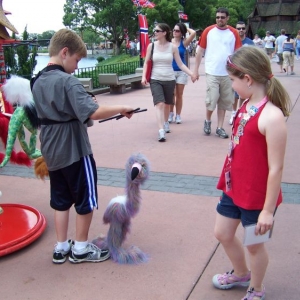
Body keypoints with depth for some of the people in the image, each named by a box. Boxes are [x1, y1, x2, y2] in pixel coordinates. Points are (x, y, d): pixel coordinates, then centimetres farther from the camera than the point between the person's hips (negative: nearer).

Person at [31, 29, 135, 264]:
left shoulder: (38, 82, 7)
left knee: (60, 200, 17)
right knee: (86, 199, 8)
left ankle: (61, 247, 25)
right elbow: (92, 112, -29)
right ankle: (80, 248, 20)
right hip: (74, 151, -8)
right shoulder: (68, 81, -19)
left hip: (51, 152, 8)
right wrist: (122, 109, -18)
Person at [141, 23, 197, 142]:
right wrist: (144, 76, -6)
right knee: (159, 103, -17)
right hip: (155, 80, -1)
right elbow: (146, 62, 6)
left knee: (167, 103, 15)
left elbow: (180, 64, -1)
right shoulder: (151, 46, -1)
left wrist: (191, 74, -11)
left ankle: (165, 122, 42)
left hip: (169, 80, 1)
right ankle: (161, 131, -23)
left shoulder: (173, 47, -2)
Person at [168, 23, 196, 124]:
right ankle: (171, 114, 13)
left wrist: (186, 28, 2)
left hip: (181, 71, 1)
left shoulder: (184, 42, -1)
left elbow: (193, 33, -15)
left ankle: (178, 116, 15)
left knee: (179, 95, 7)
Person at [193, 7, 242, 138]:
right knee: (212, 99, -7)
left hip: (228, 73, 2)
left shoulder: (234, 33, 3)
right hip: (212, 73, -2)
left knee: (223, 102, 8)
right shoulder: (208, 31, 0)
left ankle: (219, 128, 19)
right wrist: (196, 69, 0)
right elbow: (200, 51, 3)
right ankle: (207, 121, 21)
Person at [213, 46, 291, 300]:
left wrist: (268, 210, -18)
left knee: (254, 244, 13)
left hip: (257, 196, -8)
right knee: (223, 233, 22)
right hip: (234, 189, 8)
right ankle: (241, 274, 49)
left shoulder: (271, 116, -26)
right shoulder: (246, 105, 0)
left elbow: (276, 168, -23)